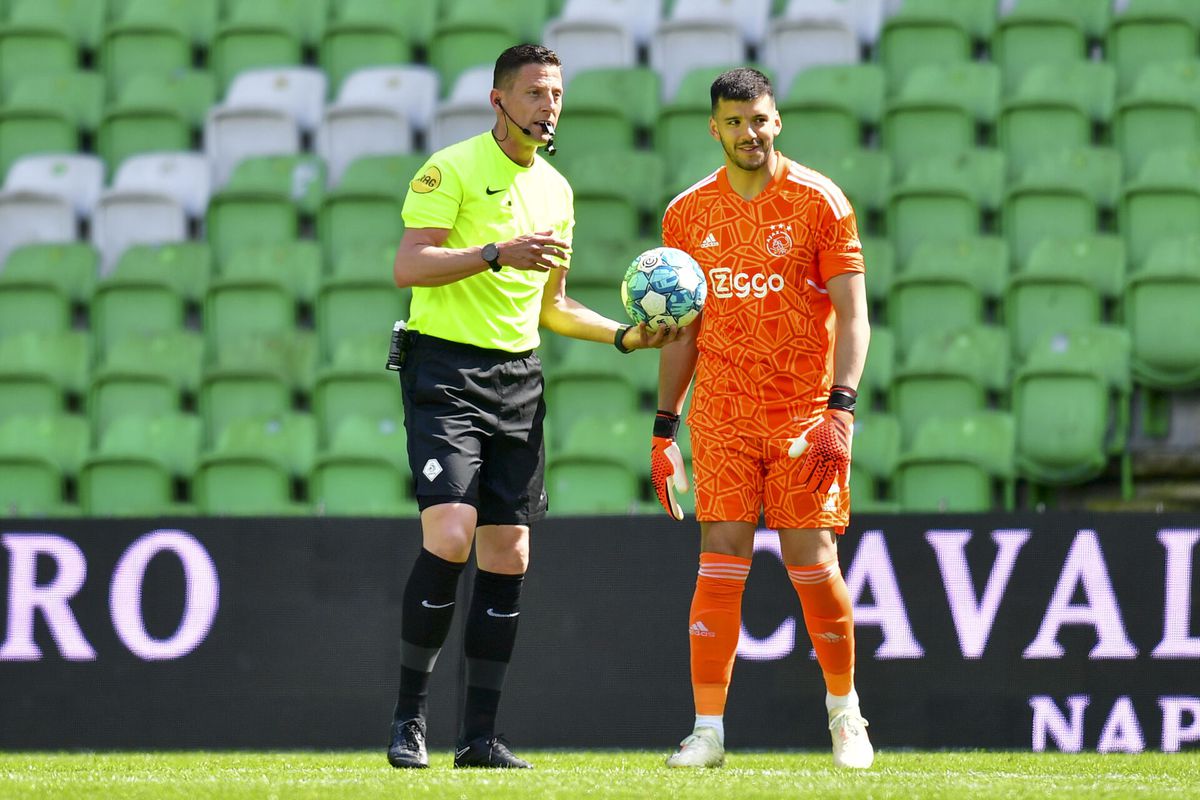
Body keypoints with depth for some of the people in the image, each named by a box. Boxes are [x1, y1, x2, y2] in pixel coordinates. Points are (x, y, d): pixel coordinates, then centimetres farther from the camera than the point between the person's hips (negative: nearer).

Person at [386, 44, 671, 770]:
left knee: (508, 556, 2)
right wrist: (498, 254, -24)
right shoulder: (452, 170, -5)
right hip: (446, 369, -7)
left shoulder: (556, 190, 16)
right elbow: (409, 266, -16)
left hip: (518, 378, 7)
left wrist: (627, 335, 12)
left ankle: (481, 735, 7)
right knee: (449, 537, -19)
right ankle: (410, 715, -6)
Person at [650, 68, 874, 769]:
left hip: (804, 414, -2)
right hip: (722, 416, 2)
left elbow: (852, 316, -5)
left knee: (813, 566, -3)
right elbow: (681, 329, 14)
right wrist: (663, 429, 9)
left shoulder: (819, 202, -2)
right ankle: (708, 731, -4)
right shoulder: (688, 213, 7)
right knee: (721, 565, -7)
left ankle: (844, 711, 19)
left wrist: (840, 408, -17)